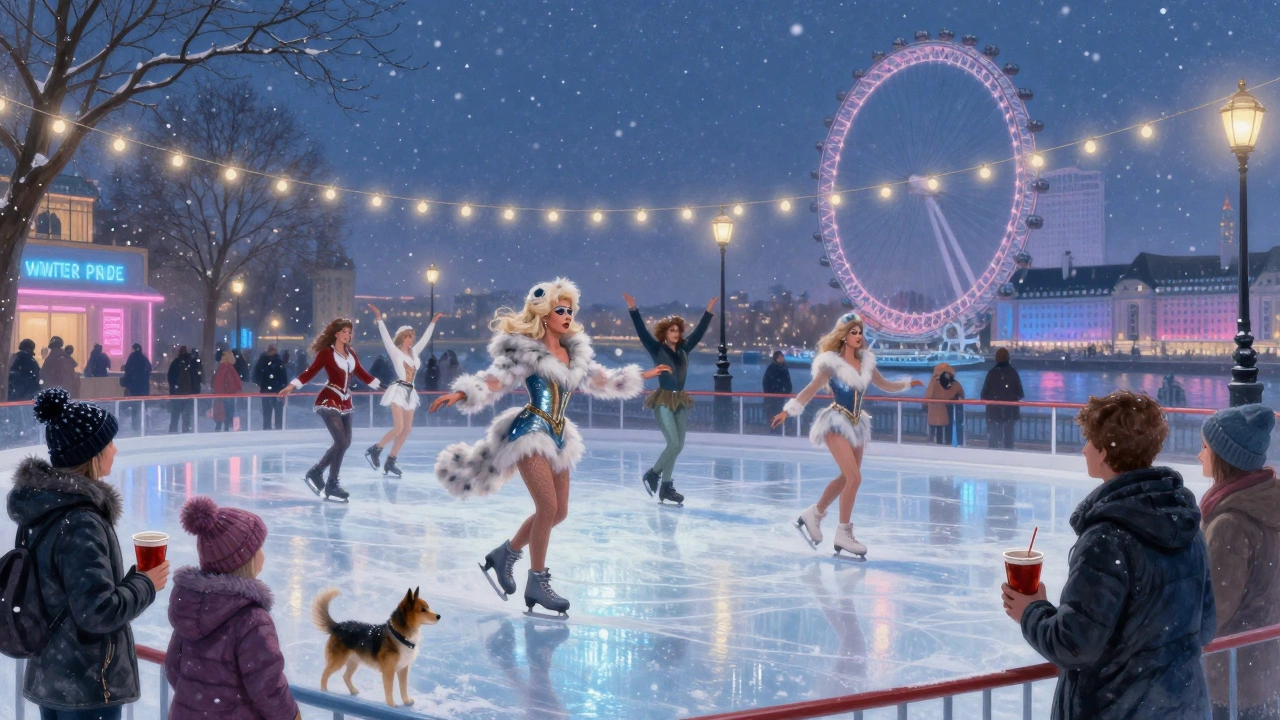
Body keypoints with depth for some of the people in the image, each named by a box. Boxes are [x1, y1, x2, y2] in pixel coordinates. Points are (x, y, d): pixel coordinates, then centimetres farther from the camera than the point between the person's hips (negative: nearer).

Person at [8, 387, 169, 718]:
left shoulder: (44, 506, 3)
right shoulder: (81, 524, -24)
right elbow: (98, 612, -25)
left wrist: (130, 576, 12)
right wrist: (146, 584, -11)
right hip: (88, 685, -9)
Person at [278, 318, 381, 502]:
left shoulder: (351, 353, 11)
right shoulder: (326, 352, -7)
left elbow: (362, 374, 18)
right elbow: (310, 372, -12)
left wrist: (382, 386, 21)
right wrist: (291, 386, -22)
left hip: (345, 402, 8)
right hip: (329, 401, -8)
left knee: (345, 442, 7)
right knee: (341, 441, -14)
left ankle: (315, 472, 21)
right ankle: (332, 486, -4)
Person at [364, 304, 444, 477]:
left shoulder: (414, 352, 15)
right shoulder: (395, 352, -1)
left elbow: (425, 338, 23)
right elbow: (385, 336, -9)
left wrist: (433, 321, 25)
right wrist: (379, 317, -15)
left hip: (410, 392, 7)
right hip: (398, 390, -7)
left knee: (406, 430, 2)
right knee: (398, 427, -17)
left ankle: (390, 463, 8)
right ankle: (374, 450, 2)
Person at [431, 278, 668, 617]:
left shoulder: (574, 351, 13)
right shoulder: (526, 350, -8)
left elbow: (600, 380, 26)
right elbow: (494, 380, -15)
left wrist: (641, 376, 35)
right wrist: (460, 394, -31)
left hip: (558, 436, 8)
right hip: (531, 433, -8)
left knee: (559, 512, 9)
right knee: (548, 507, -15)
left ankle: (505, 554, 28)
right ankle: (537, 584, -4)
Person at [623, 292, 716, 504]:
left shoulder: (683, 350, 10)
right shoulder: (657, 349, -3)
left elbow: (699, 332, 15)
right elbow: (641, 331, -12)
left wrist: (709, 311, 13)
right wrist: (633, 309, -21)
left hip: (680, 401, 6)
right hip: (663, 401, -6)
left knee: (678, 446, 5)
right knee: (674, 444, -13)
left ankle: (666, 486, 13)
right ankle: (652, 474, 9)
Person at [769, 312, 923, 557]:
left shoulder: (865, 362, 9)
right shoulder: (832, 363, -9)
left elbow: (885, 385, 23)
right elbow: (811, 390, -14)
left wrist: (907, 383, 13)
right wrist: (788, 411, -23)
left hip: (857, 424, 7)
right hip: (837, 423, -7)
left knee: (847, 478, 13)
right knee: (854, 478, -15)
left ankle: (814, 514, 31)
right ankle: (843, 534, -4)